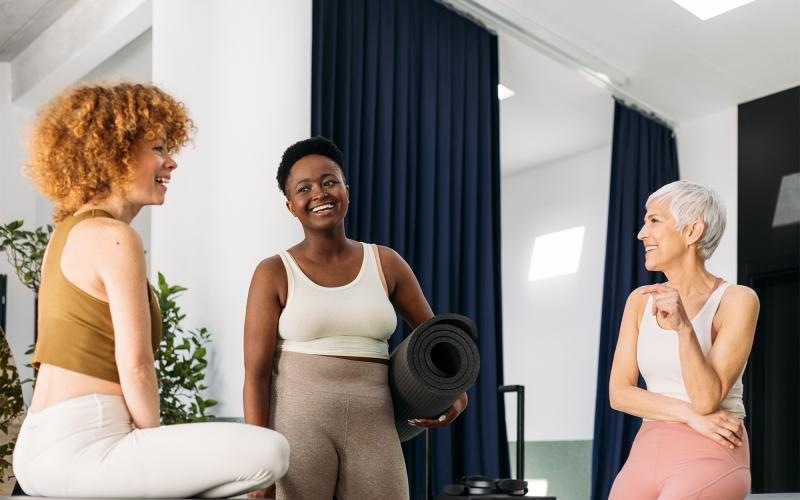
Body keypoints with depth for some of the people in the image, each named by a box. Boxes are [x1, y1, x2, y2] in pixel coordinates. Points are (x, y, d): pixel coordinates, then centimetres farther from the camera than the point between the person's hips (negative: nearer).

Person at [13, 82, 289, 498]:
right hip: (82, 446, -10)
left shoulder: (70, 231, 16)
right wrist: (158, 449, 0)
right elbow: (135, 367, -16)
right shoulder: (115, 238, -13)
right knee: (270, 452, -15)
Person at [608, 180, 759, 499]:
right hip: (647, 456, 5)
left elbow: (707, 399, -14)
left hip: (710, 458, -5)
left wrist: (683, 327, -28)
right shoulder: (641, 300, 10)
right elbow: (619, 393, 3)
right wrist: (690, 415, -11)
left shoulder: (737, 300, -6)